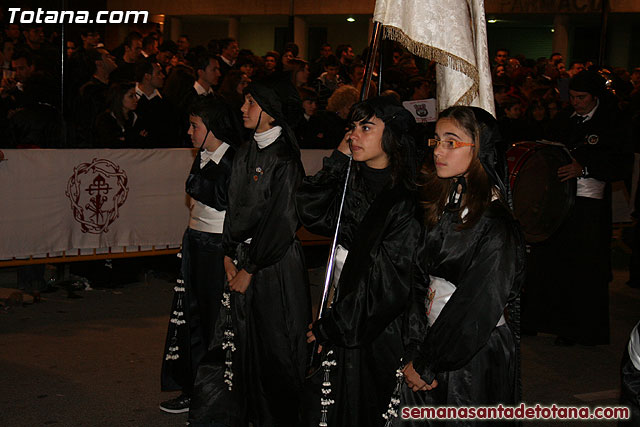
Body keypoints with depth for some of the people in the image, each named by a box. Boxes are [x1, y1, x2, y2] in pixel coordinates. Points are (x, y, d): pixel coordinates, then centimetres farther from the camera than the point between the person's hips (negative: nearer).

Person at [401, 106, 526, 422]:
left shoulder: (496, 225, -17)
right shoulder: (438, 206, 3)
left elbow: (477, 308, -18)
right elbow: (419, 282, -1)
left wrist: (426, 366, -13)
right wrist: (416, 355, -10)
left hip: (476, 357, -6)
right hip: (433, 342, 6)